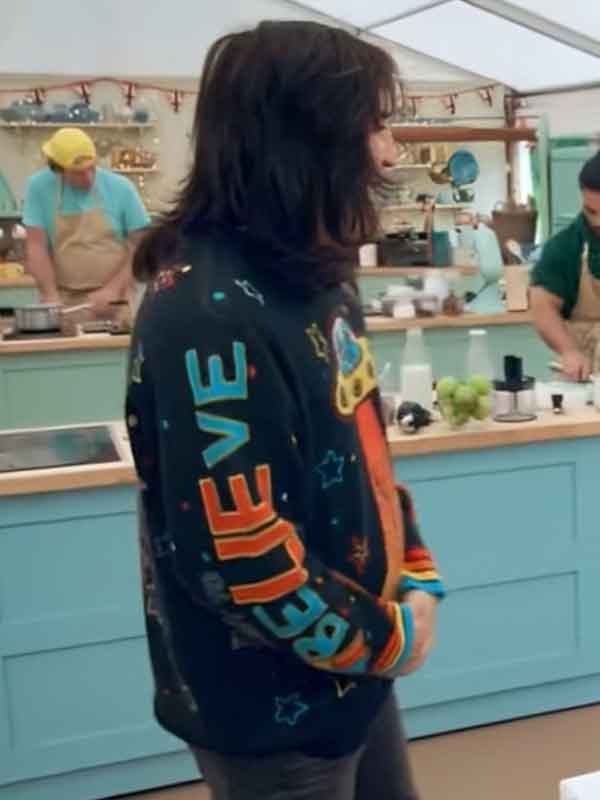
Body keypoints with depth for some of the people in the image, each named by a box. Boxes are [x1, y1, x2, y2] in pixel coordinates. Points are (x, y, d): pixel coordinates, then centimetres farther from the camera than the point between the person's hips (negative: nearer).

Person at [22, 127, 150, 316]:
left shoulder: (120, 187, -3)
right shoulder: (39, 187, -3)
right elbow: (36, 247, -3)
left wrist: (114, 288, -10)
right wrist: (51, 295, -14)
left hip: (112, 302, 0)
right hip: (64, 303, 0)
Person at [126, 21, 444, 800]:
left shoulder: (315, 275, 3)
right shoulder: (210, 312, -26)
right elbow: (236, 552, -28)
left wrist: (417, 579, 2)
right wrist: (383, 640, -15)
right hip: (270, 703, -8)